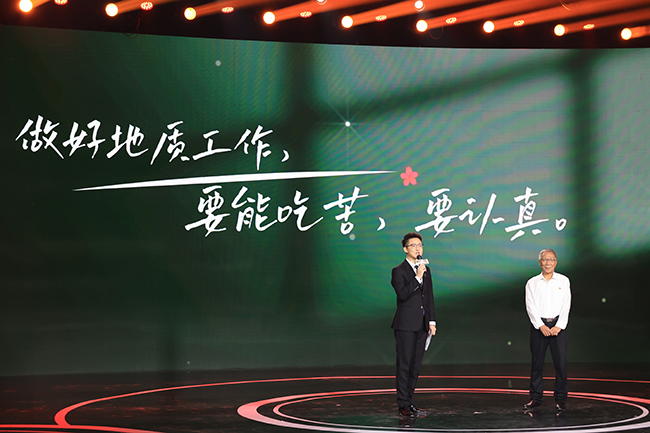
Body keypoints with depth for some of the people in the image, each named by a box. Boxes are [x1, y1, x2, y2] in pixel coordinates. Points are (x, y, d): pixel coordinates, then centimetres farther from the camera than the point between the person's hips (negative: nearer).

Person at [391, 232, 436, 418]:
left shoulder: (425, 270, 15)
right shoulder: (399, 271, -5)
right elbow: (402, 294, -19)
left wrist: (432, 321, 13)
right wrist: (417, 278, -22)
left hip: (422, 325, 6)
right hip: (405, 325, -6)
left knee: (415, 365, 8)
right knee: (404, 365, -5)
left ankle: (409, 401, 15)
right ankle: (403, 405, -3)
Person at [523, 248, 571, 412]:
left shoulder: (563, 281, 8)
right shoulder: (532, 283, 8)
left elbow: (566, 305, 1)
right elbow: (530, 306, 0)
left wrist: (559, 326, -10)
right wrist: (541, 326, -12)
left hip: (558, 326, 0)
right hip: (538, 325, 0)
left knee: (561, 363, -4)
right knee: (537, 363, 2)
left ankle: (560, 398, 3)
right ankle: (535, 397, 11)